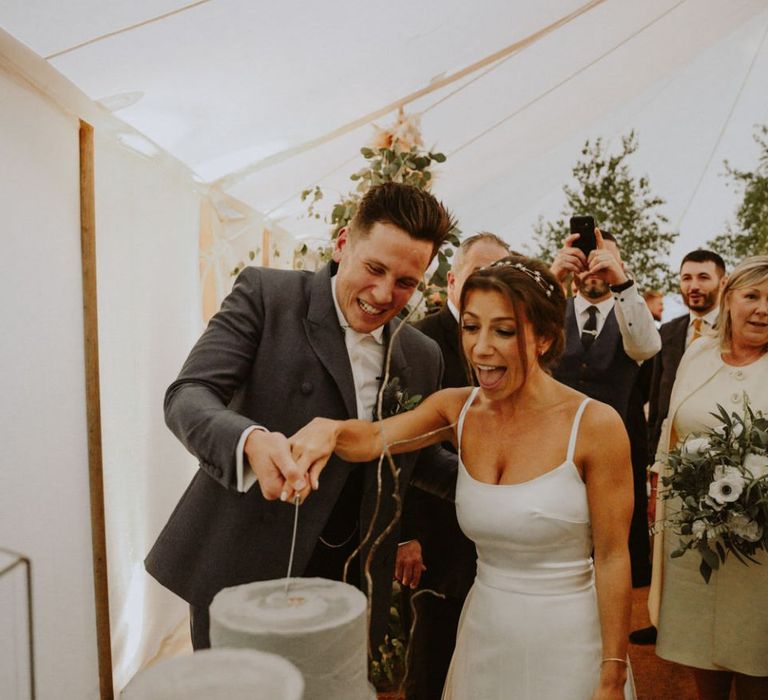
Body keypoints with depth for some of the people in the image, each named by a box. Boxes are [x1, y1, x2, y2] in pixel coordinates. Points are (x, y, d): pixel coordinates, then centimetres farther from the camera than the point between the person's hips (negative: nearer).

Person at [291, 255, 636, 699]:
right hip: (482, 631, 4)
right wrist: (330, 428, -41)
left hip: (567, 644, -4)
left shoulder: (595, 425, -18)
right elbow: (375, 438, -18)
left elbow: (612, 557, -13)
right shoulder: (458, 409, -5)